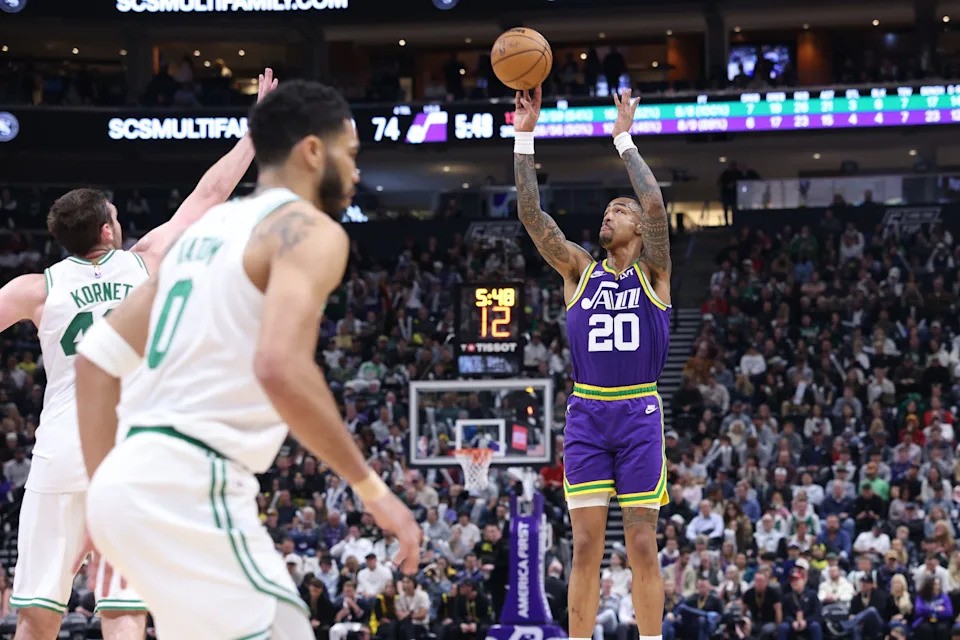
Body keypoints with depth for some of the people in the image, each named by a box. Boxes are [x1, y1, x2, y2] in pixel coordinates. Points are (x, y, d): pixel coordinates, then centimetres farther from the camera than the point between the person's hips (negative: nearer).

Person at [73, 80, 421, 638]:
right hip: (190, 488, -9)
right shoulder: (309, 230, -5)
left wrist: (109, 492, 20)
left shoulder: (206, 229, 21)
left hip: (135, 481, 9)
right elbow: (281, 368, -23)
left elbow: (97, 358, 20)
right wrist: (372, 488, -15)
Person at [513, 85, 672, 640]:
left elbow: (655, 204, -13)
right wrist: (524, 137, -6)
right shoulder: (580, 269, 10)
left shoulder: (652, 271, 3)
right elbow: (531, 214, 0)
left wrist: (625, 140, -9)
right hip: (586, 412, 2)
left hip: (639, 413, -2)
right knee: (586, 546, -1)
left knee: (642, 547, -2)